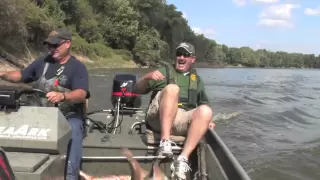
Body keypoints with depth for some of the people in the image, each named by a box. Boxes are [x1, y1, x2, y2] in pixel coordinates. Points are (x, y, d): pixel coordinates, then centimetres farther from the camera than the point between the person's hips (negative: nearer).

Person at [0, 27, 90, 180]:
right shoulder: (42, 61, 13)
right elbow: (21, 75, 21)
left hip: (68, 116, -4)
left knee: (73, 134, -34)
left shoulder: (78, 67, -4)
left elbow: (81, 94, -19)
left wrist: (62, 96, -41)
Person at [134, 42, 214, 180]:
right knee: (172, 88, -29)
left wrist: (206, 121, 7)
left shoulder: (196, 79, 24)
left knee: (206, 111, -28)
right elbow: (138, 90, 9)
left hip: (183, 120, 3)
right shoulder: (165, 71, 15)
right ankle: (165, 141, -38)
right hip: (159, 119, -2)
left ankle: (182, 159, -35)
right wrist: (147, 77, -12)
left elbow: (203, 104, 27)